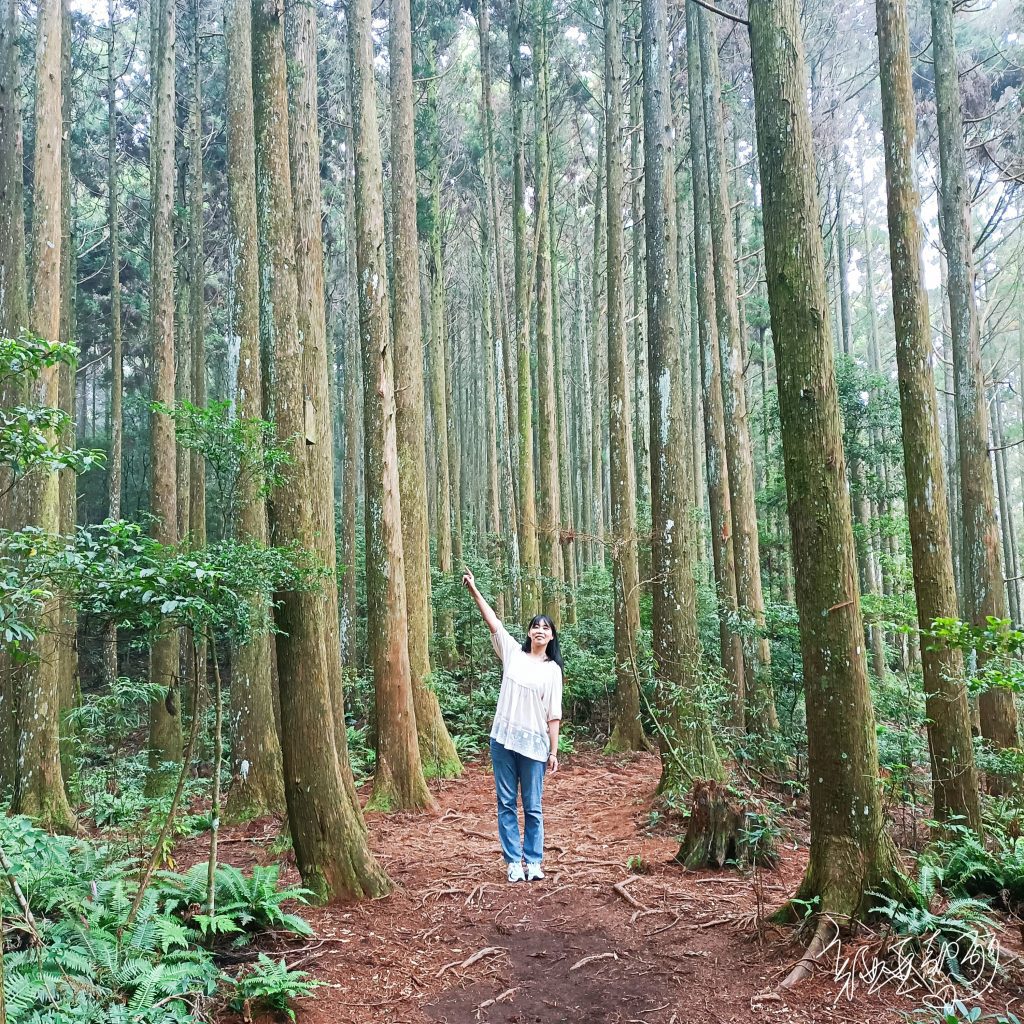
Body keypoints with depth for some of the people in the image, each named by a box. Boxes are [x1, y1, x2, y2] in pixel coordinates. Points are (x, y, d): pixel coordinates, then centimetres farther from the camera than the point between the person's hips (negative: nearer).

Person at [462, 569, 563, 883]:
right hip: (503, 740, 2)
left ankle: (533, 861, 16)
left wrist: (554, 751, -2)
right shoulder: (512, 652, 6)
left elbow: (553, 716, 1)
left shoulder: (552, 670, 2)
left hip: (534, 744, -1)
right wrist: (473, 589, -7)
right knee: (507, 804, 6)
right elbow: (492, 620, -1)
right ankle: (513, 861, 14)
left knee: (533, 807, 5)